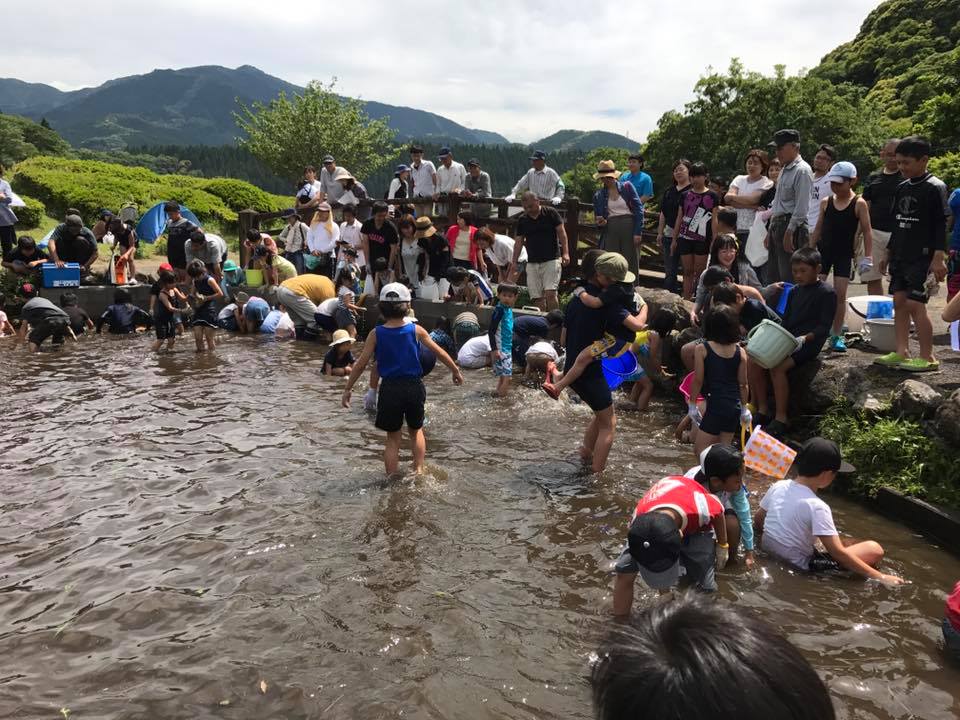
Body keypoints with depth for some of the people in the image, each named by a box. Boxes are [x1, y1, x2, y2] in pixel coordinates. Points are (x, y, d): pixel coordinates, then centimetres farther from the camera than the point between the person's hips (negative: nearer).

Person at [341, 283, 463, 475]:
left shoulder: (376, 334, -6)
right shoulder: (416, 330, -4)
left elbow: (360, 364, -5)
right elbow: (439, 352, 4)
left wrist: (347, 389, 4)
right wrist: (455, 370, 18)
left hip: (390, 388, -1)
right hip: (414, 386, 1)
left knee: (392, 438, 12)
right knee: (416, 430, 24)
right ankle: (419, 469, 17)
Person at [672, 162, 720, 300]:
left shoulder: (712, 196, 1)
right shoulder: (685, 195, 11)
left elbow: (714, 220, 0)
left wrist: (714, 241, -6)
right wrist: (674, 240, 12)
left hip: (702, 240, -3)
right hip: (685, 239, 3)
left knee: (700, 273, -1)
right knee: (687, 272, 4)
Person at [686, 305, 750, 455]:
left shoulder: (702, 349, -7)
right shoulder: (740, 352, 3)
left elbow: (698, 381, -6)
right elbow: (743, 384, 7)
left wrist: (692, 404, 5)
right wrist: (744, 408, 19)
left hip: (715, 405, -5)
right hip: (735, 406, 5)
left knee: (700, 450, 1)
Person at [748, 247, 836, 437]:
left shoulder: (827, 293, -5)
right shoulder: (795, 291, 17)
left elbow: (824, 327, -10)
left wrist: (805, 338, -25)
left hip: (809, 343, -7)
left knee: (777, 367, -30)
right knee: (752, 361, -13)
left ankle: (781, 418, -19)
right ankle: (762, 411, -2)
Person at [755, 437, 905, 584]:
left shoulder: (777, 486, -3)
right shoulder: (817, 507, -23)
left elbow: (758, 520, 10)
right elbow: (838, 553, -23)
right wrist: (879, 577, -19)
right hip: (799, 569, -7)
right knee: (874, 549, -5)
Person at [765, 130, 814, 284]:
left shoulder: (802, 170, -10)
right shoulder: (785, 170, 19)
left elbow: (802, 207, -17)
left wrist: (789, 232, -20)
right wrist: (770, 231, 20)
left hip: (792, 226, -10)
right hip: (777, 225, 10)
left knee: (789, 279, -10)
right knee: (771, 278, 11)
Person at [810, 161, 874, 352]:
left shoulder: (859, 204, -4)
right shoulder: (826, 202, 5)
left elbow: (866, 231, -3)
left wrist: (868, 256, -10)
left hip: (845, 253, -3)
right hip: (823, 250, 3)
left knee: (840, 294, -1)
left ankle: (836, 336, 8)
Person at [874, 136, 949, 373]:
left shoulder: (935, 187, -8)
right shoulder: (901, 188, 12)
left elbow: (941, 226, -11)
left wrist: (938, 257, -17)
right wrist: (888, 253, 19)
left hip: (922, 258, -7)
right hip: (900, 256, 7)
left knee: (915, 305, -10)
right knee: (899, 302, 6)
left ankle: (927, 357, -2)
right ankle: (902, 352, 12)